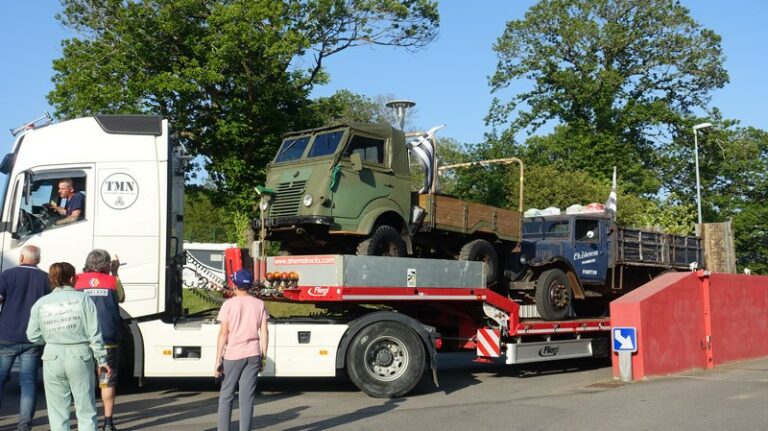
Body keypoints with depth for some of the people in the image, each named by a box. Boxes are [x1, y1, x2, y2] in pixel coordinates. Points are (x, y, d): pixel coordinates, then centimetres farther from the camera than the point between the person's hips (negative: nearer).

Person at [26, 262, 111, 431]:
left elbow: (33, 336, 2)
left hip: (53, 358, 1)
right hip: (80, 357, -1)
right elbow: (94, 333, -6)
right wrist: (102, 360, 0)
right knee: (86, 410, 7)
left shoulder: (41, 303, 3)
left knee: (57, 411, 9)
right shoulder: (82, 299, -3)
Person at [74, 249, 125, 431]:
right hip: (108, 339, 0)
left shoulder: (79, 280, 1)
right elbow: (121, 298, 20)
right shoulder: (112, 281, 2)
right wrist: (115, 273, 25)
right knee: (108, 381, 7)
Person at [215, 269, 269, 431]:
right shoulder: (259, 304, 4)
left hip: (233, 355, -3)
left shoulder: (229, 304, -5)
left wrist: (218, 360, -5)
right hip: (253, 354, 3)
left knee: (226, 396, 8)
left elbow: (223, 334, -8)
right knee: (247, 397, 4)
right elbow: (264, 333, 3)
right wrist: (262, 357, 10)